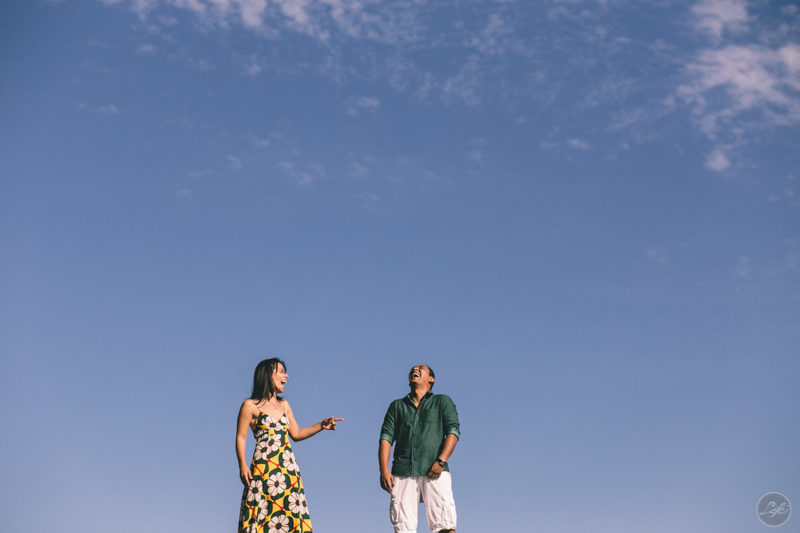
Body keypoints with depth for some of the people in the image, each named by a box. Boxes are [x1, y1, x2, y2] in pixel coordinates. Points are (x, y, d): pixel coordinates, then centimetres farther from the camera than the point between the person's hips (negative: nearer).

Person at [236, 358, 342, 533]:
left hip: (288, 468, 5)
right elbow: (241, 437, -1)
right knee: (259, 516, -11)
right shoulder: (250, 405, 2)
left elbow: (296, 434, 23)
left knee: (291, 516, -4)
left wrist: (321, 425, 12)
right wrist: (242, 465, -13)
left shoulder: (284, 405, 18)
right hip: (263, 468, -5)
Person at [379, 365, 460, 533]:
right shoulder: (397, 406, 24)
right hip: (403, 472, 2)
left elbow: (453, 431, 4)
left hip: (434, 471, -2)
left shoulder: (442, 402, 18)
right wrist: (384, 469, -2)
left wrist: (441, 461, -12)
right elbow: (386, 437, 14)